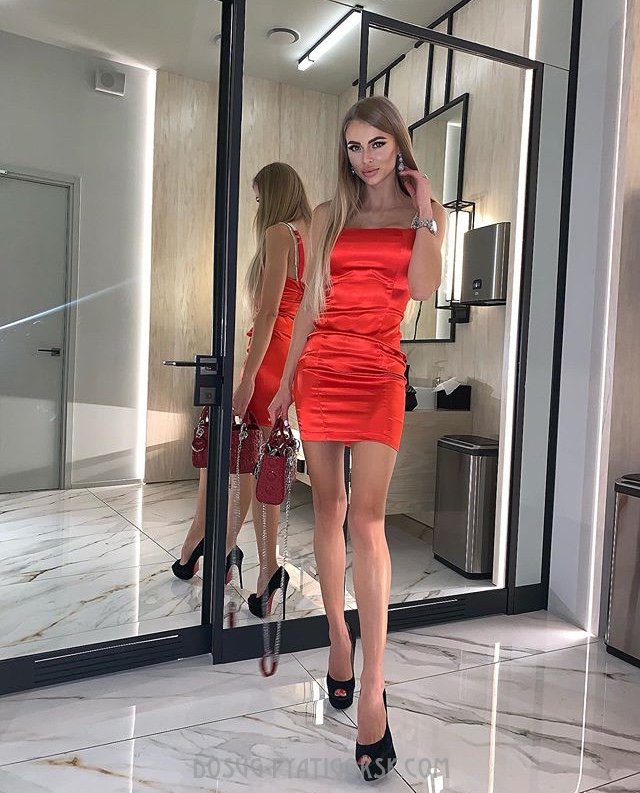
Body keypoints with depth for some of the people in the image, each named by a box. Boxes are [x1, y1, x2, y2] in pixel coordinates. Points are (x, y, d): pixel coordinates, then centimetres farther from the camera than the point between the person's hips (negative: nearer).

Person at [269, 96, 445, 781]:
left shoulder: (424, 212, 10)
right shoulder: (328, 216, 14)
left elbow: (423, 287, -8)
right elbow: (310, 304, 14)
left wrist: (423, 211, -5)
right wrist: (287, 383, 12)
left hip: (379, 375, -3)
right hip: (320, 371, 3)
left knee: (366, 517, -12)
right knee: (329, 508, 7)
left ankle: (371, 687, -7)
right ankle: (338, 638, 24)